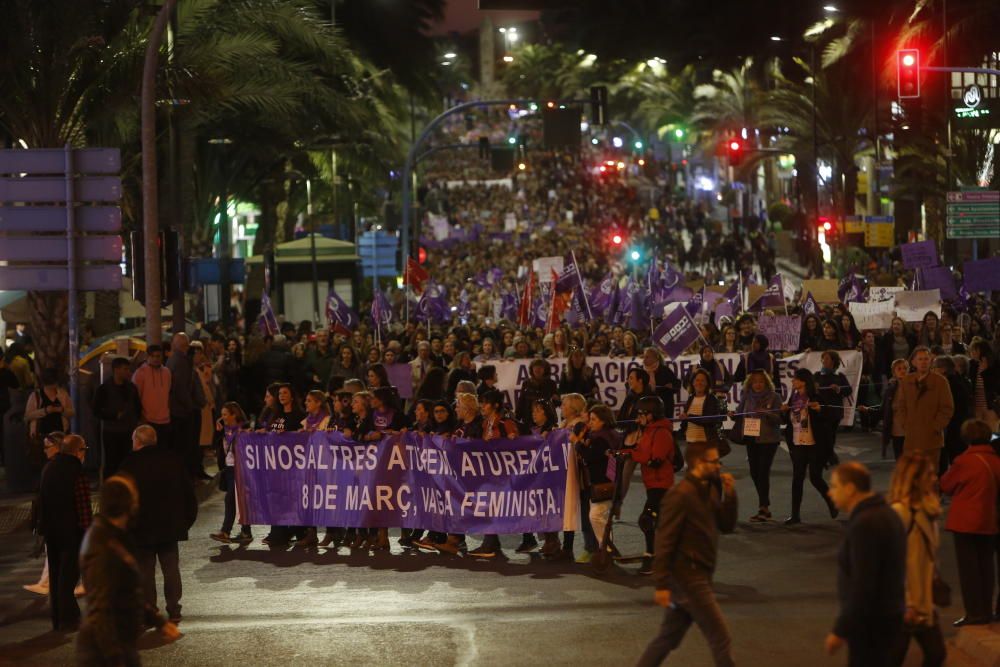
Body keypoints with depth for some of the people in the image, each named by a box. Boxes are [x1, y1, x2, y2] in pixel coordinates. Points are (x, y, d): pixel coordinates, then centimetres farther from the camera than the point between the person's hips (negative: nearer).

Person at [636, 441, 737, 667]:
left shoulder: (709, 491, 8)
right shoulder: (680, 495, -18)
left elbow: (726, 526, 13)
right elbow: (665, 542, -19)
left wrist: (730, 495, -3)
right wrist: (662, 585, -20)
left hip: (698, 575, 9)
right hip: (688, 577, -9)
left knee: (668, 638, 16)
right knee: (721, 638, -2)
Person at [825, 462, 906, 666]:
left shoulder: (865, 523, -20)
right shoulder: (883, 513, 12)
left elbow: (862, 586, -24)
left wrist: (840, 630, -18)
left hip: (871, 622, -10)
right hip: (886, 616, 10)